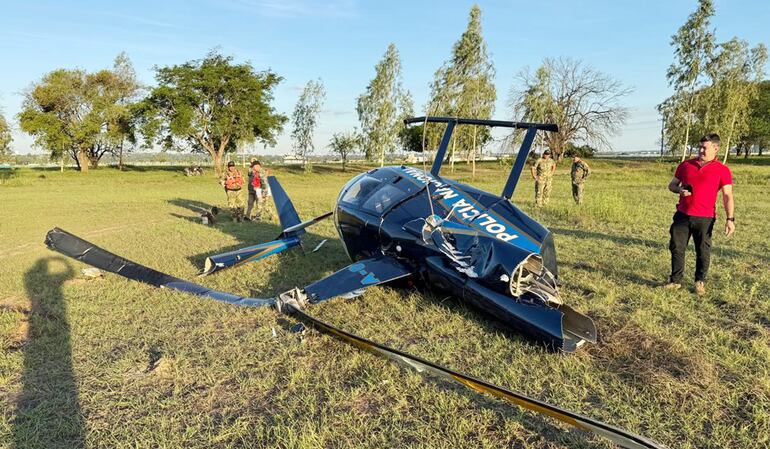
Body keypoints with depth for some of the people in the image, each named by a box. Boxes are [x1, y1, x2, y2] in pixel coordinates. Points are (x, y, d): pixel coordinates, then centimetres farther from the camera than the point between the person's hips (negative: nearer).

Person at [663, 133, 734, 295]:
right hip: (682, 215, 3)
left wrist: (730, 219, -13)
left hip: (705, 218, -3)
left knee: (703, 252, 6)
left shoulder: (722, 170, -1)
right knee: (676, 248, 5)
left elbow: (728, 196, -4)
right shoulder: (686, 165, 8)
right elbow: (672, 184, 17)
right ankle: (675, 280, 16)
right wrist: (679, 190, -7)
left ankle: (700, 282, 23)